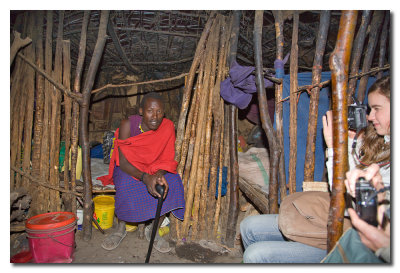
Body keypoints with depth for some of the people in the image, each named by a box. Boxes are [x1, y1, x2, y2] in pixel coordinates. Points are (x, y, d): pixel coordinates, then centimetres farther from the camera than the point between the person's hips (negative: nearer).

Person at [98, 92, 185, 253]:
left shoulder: (168, 127, -16)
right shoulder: (128, 125, -22)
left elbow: (167, 160, -11)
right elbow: (123, 162, -23)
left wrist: (160, 174, -34)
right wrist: (145, 178, -40)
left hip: (154, 168, 2)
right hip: (127, 168, -2)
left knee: (173, 183, -25)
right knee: (126, 185, -34)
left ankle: (152, 230, -5)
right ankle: (121, 229, -4)